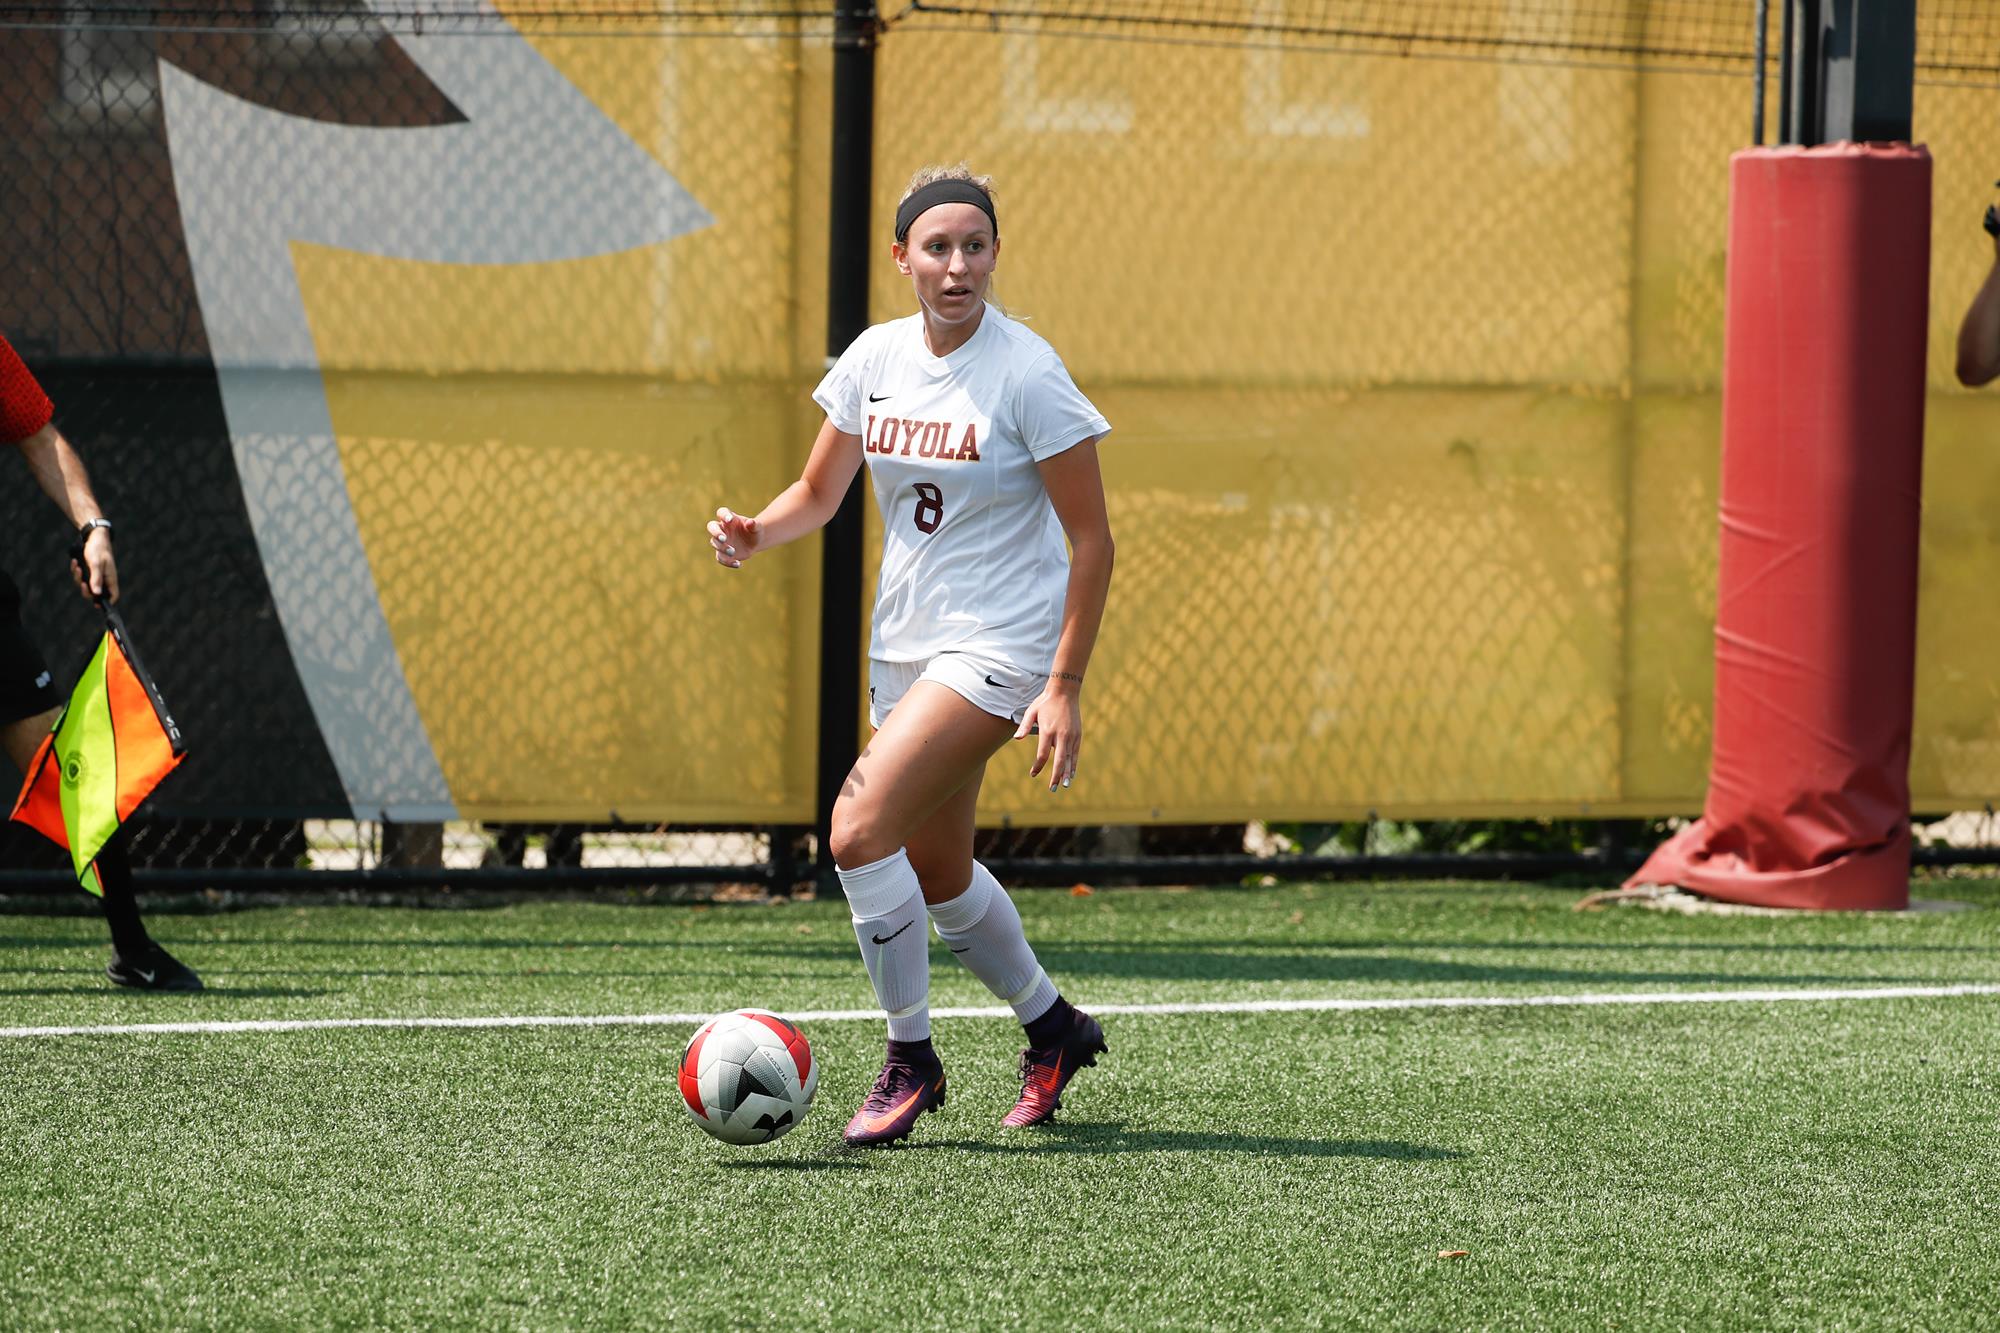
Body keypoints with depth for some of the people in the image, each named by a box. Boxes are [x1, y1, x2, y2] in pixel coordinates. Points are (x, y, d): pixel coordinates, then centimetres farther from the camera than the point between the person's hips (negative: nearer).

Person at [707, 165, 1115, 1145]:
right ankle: (1053, 1027, 40)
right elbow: (820, 491, 12)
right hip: (904, 647, 7)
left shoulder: (1026, 374, -15)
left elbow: (1090, 538, -13)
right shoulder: (876, 357, 1)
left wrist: (1065, 686, -17)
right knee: (936, 875, 16)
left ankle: (910, 1058, -5)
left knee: (859, 827, -21)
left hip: (999, 647, -7)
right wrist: (756, 533, -10)